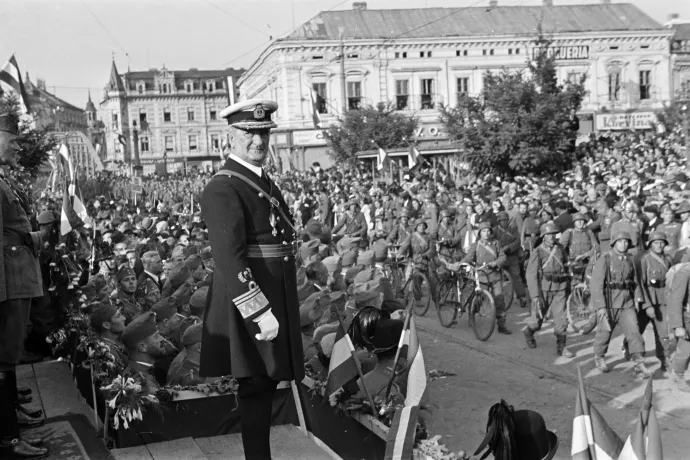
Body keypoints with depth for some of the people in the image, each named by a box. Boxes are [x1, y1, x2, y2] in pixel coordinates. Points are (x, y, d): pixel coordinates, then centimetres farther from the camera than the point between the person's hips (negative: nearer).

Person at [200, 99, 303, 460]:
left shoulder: (264, 182, 16)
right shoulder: (223, 189, -15)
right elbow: (229, 257, -24)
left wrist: (277, 308, 15)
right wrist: (259, 311, -28)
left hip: (274, 302, 9)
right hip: (247, 304, -9)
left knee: (266, 384, 16)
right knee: (255, 387, -2)